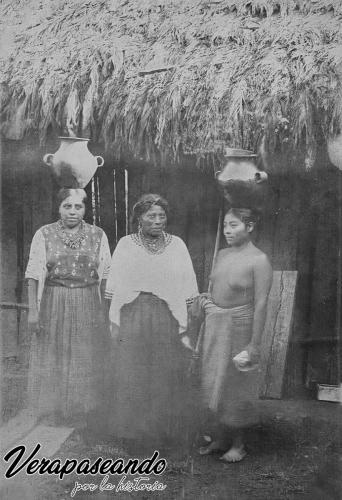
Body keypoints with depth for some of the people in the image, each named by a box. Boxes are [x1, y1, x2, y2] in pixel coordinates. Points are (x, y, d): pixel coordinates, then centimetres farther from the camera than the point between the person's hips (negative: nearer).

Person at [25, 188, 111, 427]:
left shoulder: (97, 235, 2)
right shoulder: (44, 234, 0)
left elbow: (105, 276, 4)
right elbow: (34, 274, -1)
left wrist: (108, 311, 1)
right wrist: (32, 310, -7)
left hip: (88, 306, 1)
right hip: (53, 305, 0)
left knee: (87, 360, 6)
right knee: (53, 359, 7)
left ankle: (85, 412, 22)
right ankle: (53, 411, 24)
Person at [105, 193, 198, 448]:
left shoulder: (177, 245, 4)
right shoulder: (125, 245, 3)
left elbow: (186, 290, 3)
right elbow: (115, 289, 3)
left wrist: (185, 326, -1)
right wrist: (115, 323, -1)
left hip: (167, 318, 0)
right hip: (133, 317, 0)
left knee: (166, 376, 6)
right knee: (131, 376, 4)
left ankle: (165, 431, 22)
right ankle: (133, 430, 21)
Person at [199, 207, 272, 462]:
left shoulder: (259, 260, -16)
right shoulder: (222, 255, 5)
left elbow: (261, 304, -18)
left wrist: (254, 344, -19)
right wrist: (208, 299, 4)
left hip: (239, 326, -7)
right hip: (215, 325, 7)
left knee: (236, 384, 7)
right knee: (214, 381, 15)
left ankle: (239, 443, 26)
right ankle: (218, 438, 32)